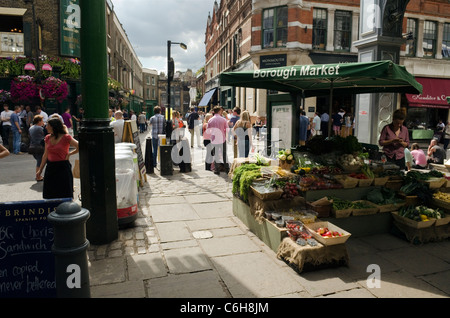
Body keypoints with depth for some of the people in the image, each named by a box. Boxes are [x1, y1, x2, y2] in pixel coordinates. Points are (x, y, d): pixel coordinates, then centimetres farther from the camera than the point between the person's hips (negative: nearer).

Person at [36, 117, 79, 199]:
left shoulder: (66, 137, -10)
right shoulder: (48, 138, 6)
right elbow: (45, 155, 14)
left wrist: (69, 154, -9)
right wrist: (40, 170, 15)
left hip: (63, 168, -5)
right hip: (50, 168, 6)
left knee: (64, 196, 0)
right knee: (50, 197, 11)